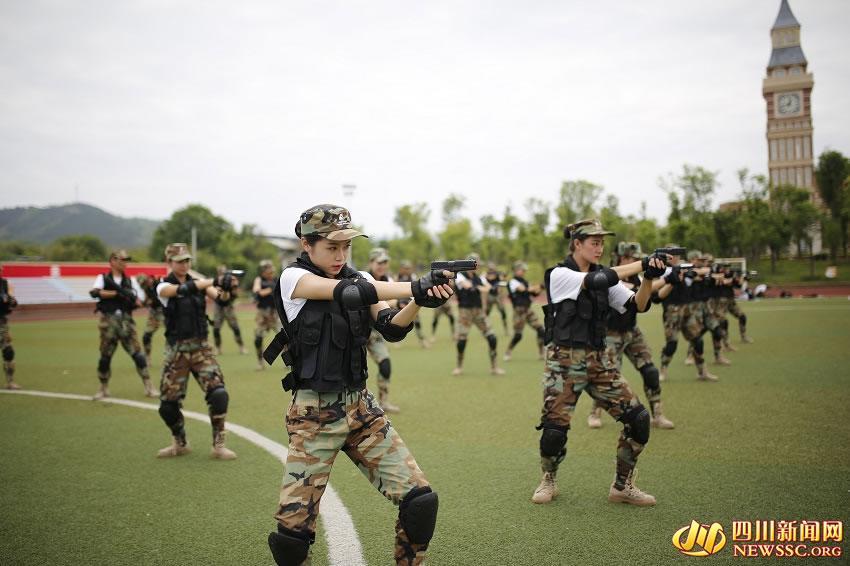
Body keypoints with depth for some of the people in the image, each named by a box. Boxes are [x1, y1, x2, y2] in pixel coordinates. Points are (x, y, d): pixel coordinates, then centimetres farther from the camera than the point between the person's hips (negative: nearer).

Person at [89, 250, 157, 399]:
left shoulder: (130, 280, 12)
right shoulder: (103, 278, 5)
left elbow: (140, 301, 9)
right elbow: (94, 292, -15)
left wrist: (130, 297, -12)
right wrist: (116, 293, -19)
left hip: (126, 320, 1)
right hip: (108, 320, -1)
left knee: (137, 353, -5)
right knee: (105, 356, 6)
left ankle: (148, 386, 0)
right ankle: (104, 388, 21)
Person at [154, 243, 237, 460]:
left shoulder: (199, 282, 6)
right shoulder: (164, 286, -3)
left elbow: (218, 296, -14)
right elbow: (183, 290, -26)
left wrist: (224, 290, -37)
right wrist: (212, 280, -33)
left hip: (201, 347, 2)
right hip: (176, 350, -1)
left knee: (218, 394, -15)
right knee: (168, 404, 2)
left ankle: (218, 445, -2)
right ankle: (180, 444, 27)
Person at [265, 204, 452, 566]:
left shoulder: (359, 279, 9)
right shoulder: (293, 277, -7)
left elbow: (392, 328, -5)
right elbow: (348, 293, -24)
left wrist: (419, 301, -25)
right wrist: (417, 288, -28)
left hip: (361, 408, 5)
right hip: (315, 415, -4)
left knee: (420, 500, -6)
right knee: (292, 529, -5)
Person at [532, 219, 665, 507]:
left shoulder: (604, 275, 9)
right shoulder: (560, 275, -9)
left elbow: (637, 305, 0)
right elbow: (597, 281, -25)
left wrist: (648, 278, -17)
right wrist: (641, 264, -21)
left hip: (598, 360, 6)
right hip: (565, 361, -5)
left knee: (638, 418, -4)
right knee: (554, 428, -11)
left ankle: (622, 486, 12)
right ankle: (548, 481, 20)